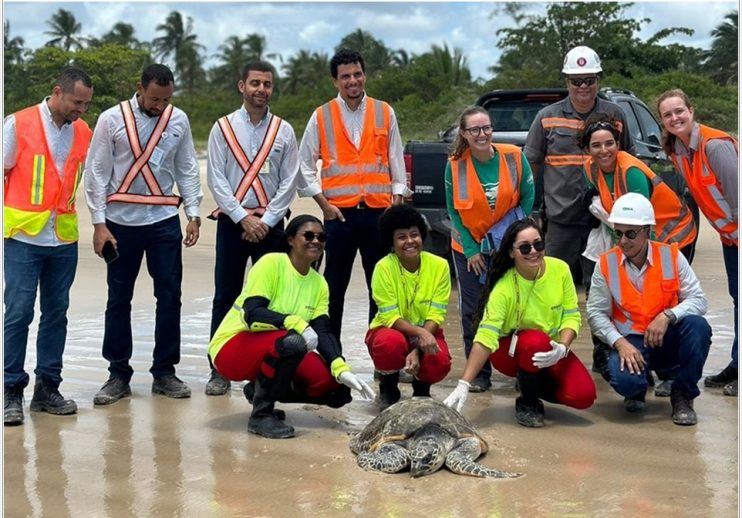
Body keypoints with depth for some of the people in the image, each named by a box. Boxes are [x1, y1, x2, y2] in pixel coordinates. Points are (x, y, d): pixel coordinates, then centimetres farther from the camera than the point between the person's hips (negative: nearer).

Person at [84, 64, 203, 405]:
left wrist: (194, 214, 2)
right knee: (118, 299, 5)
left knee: (169, 296, 4)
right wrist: (99, 223, -7)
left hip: (164, 221, 2)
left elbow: (187, 170, 9)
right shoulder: (112, 119, -4)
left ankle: (164, 372, 15)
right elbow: (97, 173, -3)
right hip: (121, 222, -2)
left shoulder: (179, 120, 3)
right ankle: (119, 374, 16)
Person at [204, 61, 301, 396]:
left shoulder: (283, 131, 6)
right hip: (231, 221, -1)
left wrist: (266, 220, -8)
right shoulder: (223, 128, 3)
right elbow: (216, 179, -2)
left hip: (269, 224, 1)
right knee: (225, 298, 1)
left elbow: (289, 182, 2)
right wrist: (243, 218, -11)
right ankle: (220, 371, 8)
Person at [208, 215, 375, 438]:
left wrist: (341, 368, -21)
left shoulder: (319, 284, 4)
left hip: (278, 352, 7)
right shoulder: (271, 263, -15)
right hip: (231, 348, -7)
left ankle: (261, 390, 11)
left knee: (335, 386, -11)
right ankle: (261, 415, -17)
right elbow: (252, 314, -24)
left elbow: (322, 332, -5)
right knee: (292, 340, -36)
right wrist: (294, 322, -39)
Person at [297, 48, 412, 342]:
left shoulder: (384, 113, 8)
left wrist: (397, 202, 3)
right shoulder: (321, 117, 4)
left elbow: (396, 161, 11)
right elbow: (305, 165, 5)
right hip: (339, 213, -1)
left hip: (378, 210, 1)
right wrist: (323, 204, -2)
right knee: (334, 287, 5)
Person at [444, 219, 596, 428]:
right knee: (536, 340, -37)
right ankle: (527, 402, -9)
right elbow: (485, 336, -33)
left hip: (552, 351, 3)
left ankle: (531, 384, 12)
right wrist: (463, 384, -42)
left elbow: (571, 316, -7)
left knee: (583, 395, -20)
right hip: (510, 351, -3)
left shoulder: (560, 269, -13)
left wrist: (563, 347, -27)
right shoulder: (504, 287, -25)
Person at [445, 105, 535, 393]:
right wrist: (470, 250, -7)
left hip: (508, 247, 0)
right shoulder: (455, 165, -11)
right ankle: (478, 374, 12)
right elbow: (454, 210, -3)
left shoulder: (514, 157, -12)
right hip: (469, 248, 0)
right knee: (472, 312, 1)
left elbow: (527, 198, -2)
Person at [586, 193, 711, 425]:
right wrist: (620, 343, -20)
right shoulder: (606, 263, -6)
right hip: (630, 342, -1)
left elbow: (697, 300, -9)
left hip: (668, 339, 1)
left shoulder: (671, 256, -5)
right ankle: (637, 389, 11)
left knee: (697, 325, -31)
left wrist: (667, 316, -26)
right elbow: (596, 313, -5)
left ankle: (683, 396, -8)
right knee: (625, 379, -33)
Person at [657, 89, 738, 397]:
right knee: (737, 297, 14)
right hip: (728, 233, 8)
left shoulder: (715, 145, -23)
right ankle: (736, 366, 23)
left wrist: (736, 229, -17)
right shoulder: (676, 150, 2)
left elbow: (736, 193, -21)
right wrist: (726, 232, 10)